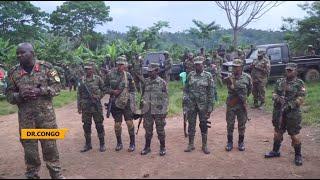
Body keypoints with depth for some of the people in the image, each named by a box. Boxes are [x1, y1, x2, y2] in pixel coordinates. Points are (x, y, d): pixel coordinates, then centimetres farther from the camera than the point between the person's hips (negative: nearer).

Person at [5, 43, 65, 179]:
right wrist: (20, 95, -15)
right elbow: (9, 95, 7)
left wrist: (40, 91, -17)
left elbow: (57, 86, -2)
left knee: (50, 146, 6)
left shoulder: (46, 67, -1)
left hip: (46, 115, -1)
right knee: (29, 148, 10)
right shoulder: (13, 72, 4)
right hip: (25, 117, 2)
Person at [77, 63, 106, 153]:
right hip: (85, 106, 3)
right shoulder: (82, 80, 7)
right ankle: (88, 144, 21)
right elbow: (79, 94, 9)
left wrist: (98, 96, -10)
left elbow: (104, 90, 7)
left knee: (99, 125, 2)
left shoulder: (98, 78, 0)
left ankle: (102, 144, 13)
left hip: (96, 105, -3)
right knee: (86, 125, 8)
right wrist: (79, 106, 5)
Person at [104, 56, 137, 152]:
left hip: (126, 103, -1)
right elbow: (105, 87, 7)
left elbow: (133, 89, 7)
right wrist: (113, 91, -10)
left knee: (129, 122, -5)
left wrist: (129, 97, -5)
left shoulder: (128, 75, 1)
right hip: (115, 103, 1)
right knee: (117, 124, 7)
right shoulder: (111, 74, 1)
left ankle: (132, 144, 8)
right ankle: (119, 143, 24)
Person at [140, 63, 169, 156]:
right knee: (148, 130, 11)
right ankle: (147, 147, 24)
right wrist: (143, 108, 11)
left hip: (158, 111, -4)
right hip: (148, 111, 4)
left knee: (160, 130, 5)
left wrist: (164, 111, -10)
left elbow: (165, 98, -6)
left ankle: (162, 148, 18)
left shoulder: (162, 82, -6)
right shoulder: (146, 82, 8)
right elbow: (143, 95, 14)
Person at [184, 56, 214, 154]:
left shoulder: (208, 76, -3)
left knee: (204, 125, 6)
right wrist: (185, 97, -5)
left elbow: (211, 93, -4)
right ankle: (191, 144, 22)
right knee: (191, 125, 9)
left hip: (203, 106, -2)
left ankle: (204, 145, 20)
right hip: (191, 105, 2)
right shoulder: (190, 75, 5)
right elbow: (185, 89, 11)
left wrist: (210, 107, -7)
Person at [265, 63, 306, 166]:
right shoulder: (279, 82, 9)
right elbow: (274, 94, 7)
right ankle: (276, 151, 32)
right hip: (279, 112, 5)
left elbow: (300, 99, -11)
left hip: (293, 114, -5)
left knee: (295, 135, 1)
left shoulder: (299, 84, -4)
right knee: (277, 132, 16)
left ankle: (298, 156, 18)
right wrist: (277, 98, -16)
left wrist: (289, 105, -21)